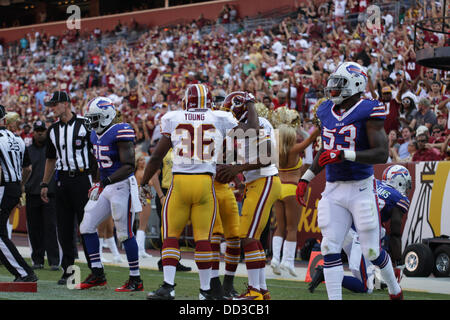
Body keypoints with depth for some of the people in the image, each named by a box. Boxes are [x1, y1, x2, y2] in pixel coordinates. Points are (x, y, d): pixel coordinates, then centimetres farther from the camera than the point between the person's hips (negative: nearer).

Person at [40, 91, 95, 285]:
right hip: (62, 180, 6)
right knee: (64, 227, 5)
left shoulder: (85, 125, -4)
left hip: (82, 177, -6)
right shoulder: (53, 130, 14)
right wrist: (45, 184, 17)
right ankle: (68, 270, 12)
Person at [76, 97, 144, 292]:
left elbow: (128, 166, -21)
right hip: (105, 187, 9)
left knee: (124, 234, -5)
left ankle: (136, 280, 4)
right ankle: (97, 274, 13)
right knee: (87, 227, 6)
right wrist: (98, 185, 17)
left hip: (122, 186, -9)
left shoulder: (121, 132, -17)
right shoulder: (96, 134, 11)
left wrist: (108, 180, -29)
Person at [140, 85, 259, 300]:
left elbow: (157, 156, 7)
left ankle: (168, 286, -2)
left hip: (179, 181, -1)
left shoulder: (173, 120, 5)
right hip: (205, 183, 1)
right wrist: (249, 104, 28)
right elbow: (252, 132, 13)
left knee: (170, 236, 7)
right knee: (203, 238, 6)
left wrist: (143, 183, 18)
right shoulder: (219, 120, 5)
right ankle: (206, 289, 10)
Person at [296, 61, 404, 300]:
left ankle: (394, 289, 31)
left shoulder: (368, 112, -12)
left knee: (372, 251, 4)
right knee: (330, 249, -5)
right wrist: (306, 179, 18)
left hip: (361, 189, -5)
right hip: (333, 191, 5)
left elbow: (382, 154, -19)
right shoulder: (327, 112, 9)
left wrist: (343, 155, -26)